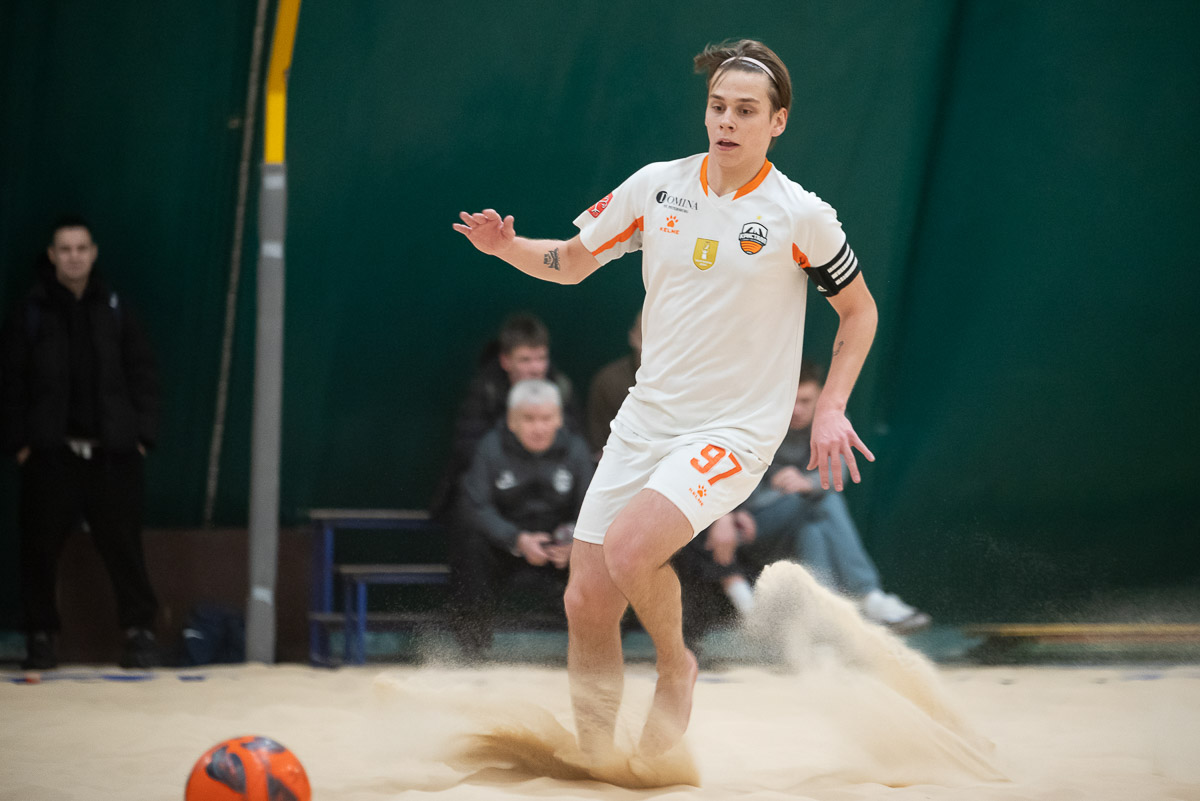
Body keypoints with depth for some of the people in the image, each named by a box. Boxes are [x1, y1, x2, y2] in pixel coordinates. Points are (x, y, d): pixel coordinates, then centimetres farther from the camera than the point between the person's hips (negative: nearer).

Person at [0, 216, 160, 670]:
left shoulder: (113, 310, 9)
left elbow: (142, 373, 9)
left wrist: (143, 435, 1)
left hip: (112, 450, 1)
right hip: (50, 450, 0)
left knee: (122, 543, -1)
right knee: (41, 547, 1)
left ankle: (139, 630, 6)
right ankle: (41, 636, 11)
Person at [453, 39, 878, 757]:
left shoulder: (802, 215, -8)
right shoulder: (657, 186, 2)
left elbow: (859, 308, 6)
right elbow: (572, 262, 14)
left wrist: (831, 409, -3)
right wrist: (506, 246, -6)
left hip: (736, 431, -4)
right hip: (646, 421, 5)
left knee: (628, 546, -29)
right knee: (587, 605, -1)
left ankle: (677, 667, 0)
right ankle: (597, 770, 15)